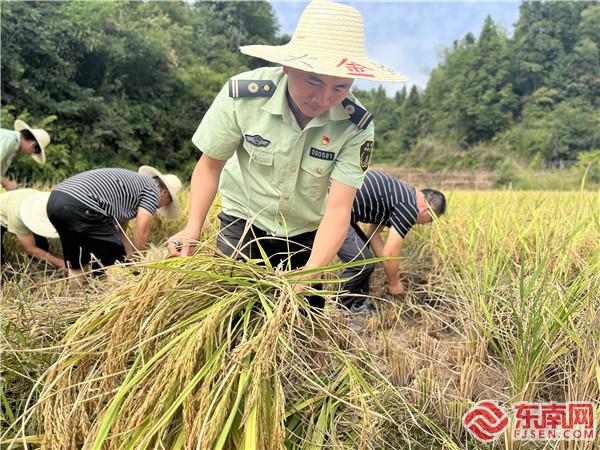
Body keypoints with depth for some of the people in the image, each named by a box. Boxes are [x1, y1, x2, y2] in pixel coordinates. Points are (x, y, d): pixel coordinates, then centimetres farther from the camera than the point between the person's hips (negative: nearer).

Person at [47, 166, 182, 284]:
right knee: (114, 261, 6)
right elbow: (141, 230, 0)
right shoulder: (153, 189, 8)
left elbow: (119, 231, 33)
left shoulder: (133, 181, 32)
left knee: (76, 264, 26)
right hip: (80, 207, -10)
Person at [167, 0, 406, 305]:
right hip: (244, 219, -1)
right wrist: (193, 228, -24)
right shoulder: (242, 95, -25)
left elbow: (338, 208, -28)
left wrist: (311, 272, -43)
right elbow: (210, 165, -11)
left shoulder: (356, 126, -24)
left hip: (306, 234, 1)